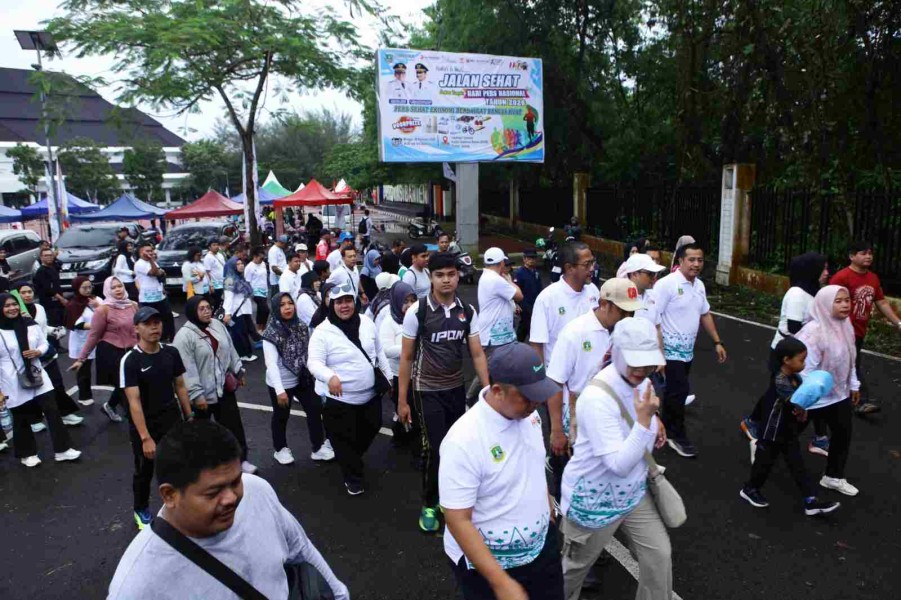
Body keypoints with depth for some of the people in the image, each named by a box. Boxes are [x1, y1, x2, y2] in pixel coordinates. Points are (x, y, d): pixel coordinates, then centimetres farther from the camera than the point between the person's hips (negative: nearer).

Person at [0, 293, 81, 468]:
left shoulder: (30, 324, -1)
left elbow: (44, 343, 12)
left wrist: (37, 351, -13)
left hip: (36, 377, 3)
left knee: (52, 411, 2)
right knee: (21, 419, 11)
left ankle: (62, 450, 13)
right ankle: (26, 454, 32)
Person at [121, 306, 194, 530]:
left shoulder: (171, 352, -4)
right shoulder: (130, 361, -19)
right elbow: (134, 401, -21)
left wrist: (190, 417, 6)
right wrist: (145, 437, -24)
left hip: (172, 421, 3)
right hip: (144, 426, -3)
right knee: (144, 472, 16)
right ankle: (141, 511, 40)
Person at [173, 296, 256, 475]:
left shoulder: (217, 325, 2)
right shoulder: (184, 336, -18)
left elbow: (230, 350, 13)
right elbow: (187, 370, -21)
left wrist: (238, 371, 16)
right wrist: (196, 394, -22)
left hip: (224, 387, 6)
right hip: (203, 393, -5)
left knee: (234, 425, 12)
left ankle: (241, 459, 26)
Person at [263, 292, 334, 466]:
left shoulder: (301, 326, -3)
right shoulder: (272, 333, -18)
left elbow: (309, 352, 3)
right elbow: (271, 363, -23)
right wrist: (280, 390, -29)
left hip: (303, 379, 5)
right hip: (281, 383, -5)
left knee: (315, 410, 7)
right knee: (281, 416, 14)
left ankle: (318, 448, 21)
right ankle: (281, 449, 35)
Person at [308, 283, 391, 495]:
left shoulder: (366, 323, 0)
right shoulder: (322, 331, -16)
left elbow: (379, 352, 10)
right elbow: (314, 362, -23)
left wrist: (388, 378, 12)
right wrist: (330, 376, -43)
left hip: (370, 394, 5)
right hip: (339, 399, -5)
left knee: (371, 429, 23)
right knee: (345, 440, 7)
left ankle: (354, 458, 51)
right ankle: (353, 477, 31)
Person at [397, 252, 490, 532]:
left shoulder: (468, 312, -3)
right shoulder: (416, 312, -13)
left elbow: (477, 354, 1)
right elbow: (406, 358, -7)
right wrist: (402, 401, -5)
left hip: (457, 389, 4)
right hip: (427, 391, -3)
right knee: (435, 448, -4)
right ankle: (428, 504, 19)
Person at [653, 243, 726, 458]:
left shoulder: (699, 285, 8)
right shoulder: (666, 284, -18)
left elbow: (705, 314, 19)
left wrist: (717, 342, 17)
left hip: (688, 350, 8)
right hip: (671, 349, -8)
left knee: (675, 390, 17)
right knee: (679, 391, -4)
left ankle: (667, 429, 32)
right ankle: (677, 436, 13)